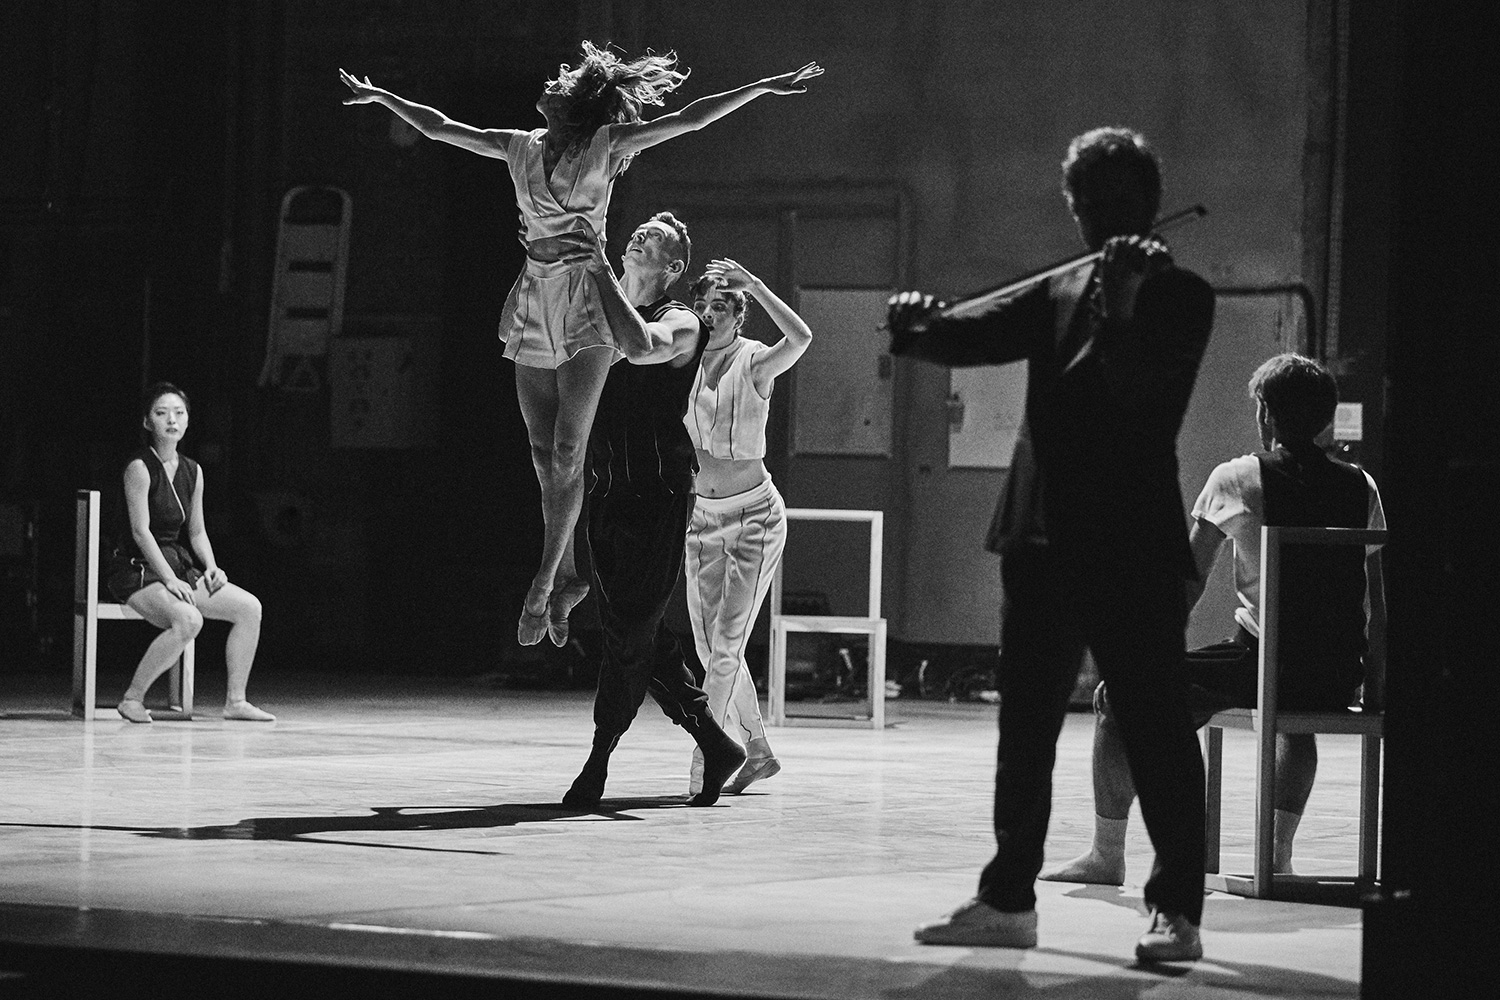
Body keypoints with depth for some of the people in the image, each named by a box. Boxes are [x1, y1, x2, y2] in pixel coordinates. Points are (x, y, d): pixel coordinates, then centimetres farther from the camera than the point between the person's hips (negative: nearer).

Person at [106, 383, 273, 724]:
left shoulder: (192, 472, 9)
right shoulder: (140, 467, -12)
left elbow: (197, 532, 14)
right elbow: (141, 531, -18)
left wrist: (211, 567, -5)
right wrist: (170, 580, -24)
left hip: (177, 565, 8)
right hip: (137, 568, -8)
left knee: (249, 607, -5)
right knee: (188, 619, -34)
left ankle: (235, 701, 1)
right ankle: (132, 699, -19)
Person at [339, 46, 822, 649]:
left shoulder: (606, 145, 1)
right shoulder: (521, 148, 11)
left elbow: (689, 120, -2)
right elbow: (439, 127, 19)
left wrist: (764, 87, -6)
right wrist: (380, 97, 21)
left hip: (585, 295, -4)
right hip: (536, 299, 4)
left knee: (566, 449, -9)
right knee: (544, 452, 3)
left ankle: (544, 583, -5)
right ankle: (566, 576, 10)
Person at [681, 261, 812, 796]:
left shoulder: (754, 362, -12)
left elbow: (800, 338, -31)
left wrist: (754, 286, -30)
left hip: (755, 516, -5)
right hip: (702, 516, 5)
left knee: (726, 642, -12)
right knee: (709, 646, 8)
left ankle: (702, 766, -10)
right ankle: (757, 751, 24)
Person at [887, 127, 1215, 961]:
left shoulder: (1178, 296, -1)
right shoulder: (1059, 295, 16)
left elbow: (1143, 384, -14)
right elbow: (985, 332, 5)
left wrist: (1125, 306, -29)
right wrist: (921, 325, -15)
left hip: (1134, 548, -7)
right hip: (1046, 540, 7)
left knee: (1157, 730, -4)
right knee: (1025, 727, 10)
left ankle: (1180, 910, -1)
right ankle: (1009, 899, 18)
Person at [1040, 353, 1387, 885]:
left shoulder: (1236, 478, -1)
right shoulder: (1362, 488, 9)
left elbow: (1187, 583, 2)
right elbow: (1380, 601, 9)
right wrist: (1373, 687, 17)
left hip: (1259, 665, -5)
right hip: (1337, 684, 5)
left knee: (1115, 700, 10)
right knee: (1295, 714, 42)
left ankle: (1106, 856, 11)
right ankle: (1278, 855, 35)